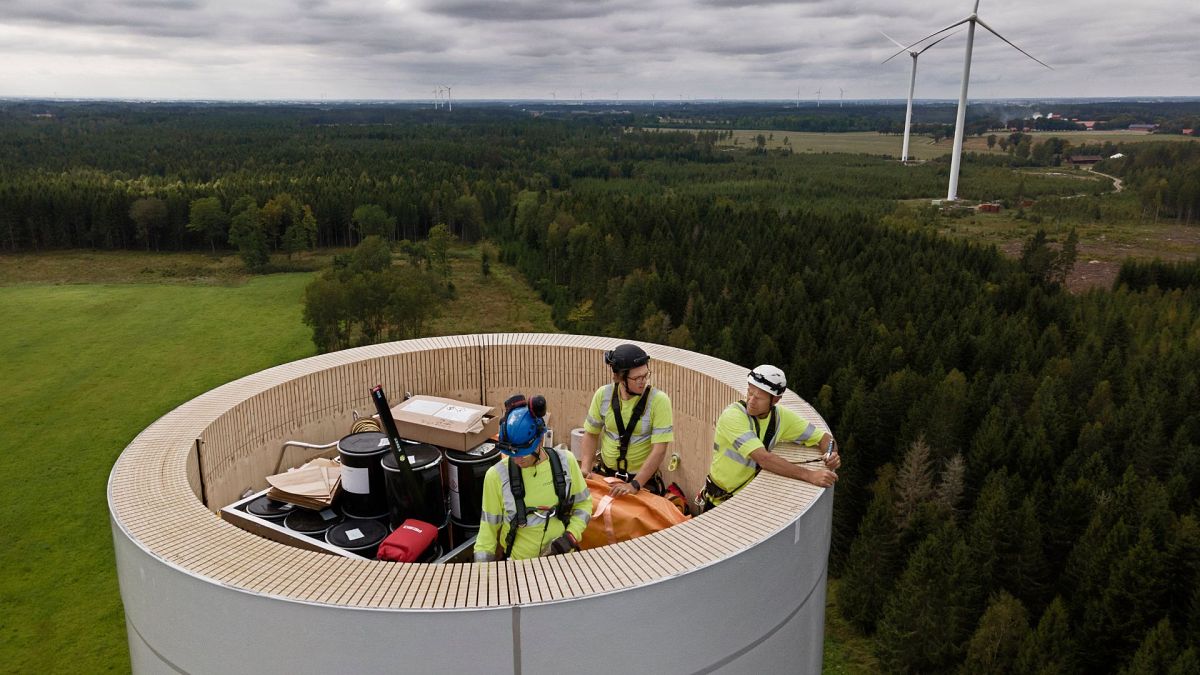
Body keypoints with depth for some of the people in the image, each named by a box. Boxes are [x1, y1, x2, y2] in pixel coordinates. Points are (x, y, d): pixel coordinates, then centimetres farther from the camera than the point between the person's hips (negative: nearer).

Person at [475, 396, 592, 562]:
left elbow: (583, 503, 10)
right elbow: (489, 527, 1)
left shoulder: (565, 461, -4)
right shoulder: (496, 476, -9)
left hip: (562, 556, 1)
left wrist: (571, 537, -4)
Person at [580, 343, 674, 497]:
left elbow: (659, 450, -21)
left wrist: (634, 485, -26)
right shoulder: (603, 395, -8)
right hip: (605, 475, 3)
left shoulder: (659, 400, -18)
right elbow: (591, 433, 6)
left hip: (643, 479, -2)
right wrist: (586, 467, -7)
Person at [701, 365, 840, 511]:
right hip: (720, 503, -5)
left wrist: (831, 455, -18)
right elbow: (763, 458, -32)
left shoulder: (781, 417, -4)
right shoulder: (733, 415, -22)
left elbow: (823, 437, 5)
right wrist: (809, 475, -37)